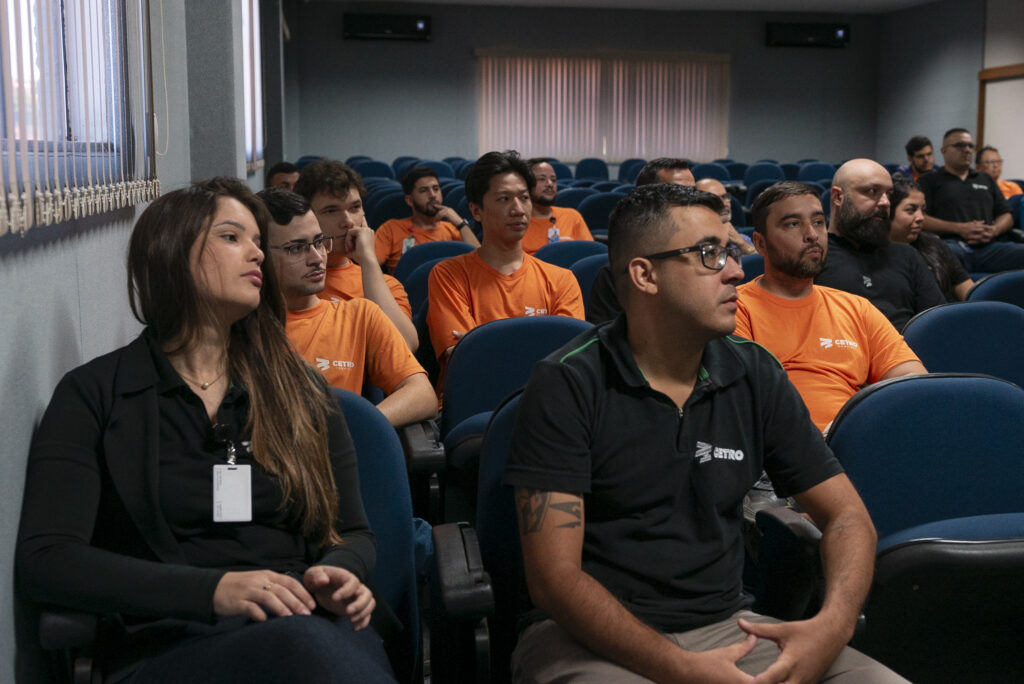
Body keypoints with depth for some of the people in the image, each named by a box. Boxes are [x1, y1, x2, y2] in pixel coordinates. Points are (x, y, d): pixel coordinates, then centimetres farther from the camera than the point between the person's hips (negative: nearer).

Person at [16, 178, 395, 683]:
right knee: (301, 642, -38)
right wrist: (212, 590, -20)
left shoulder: (298, 388, 15)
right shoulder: (93, 394, 5)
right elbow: (43, 561, -6)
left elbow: (353, 532, 18)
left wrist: (338, 575, -8)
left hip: (312, 626, 4)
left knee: (331, 641, -36)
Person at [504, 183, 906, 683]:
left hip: (725, 623, 4)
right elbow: (555, 576, -14)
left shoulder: (755, 376, 4)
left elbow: (847, 516, 7)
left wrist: (833, 623, -14)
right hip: (601, 637, -3)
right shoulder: (566, 385, -10)